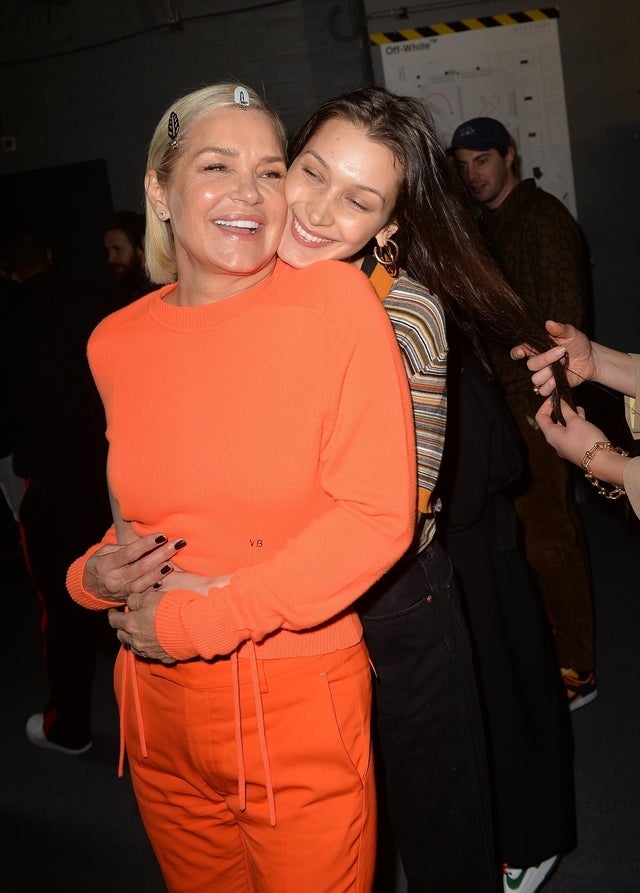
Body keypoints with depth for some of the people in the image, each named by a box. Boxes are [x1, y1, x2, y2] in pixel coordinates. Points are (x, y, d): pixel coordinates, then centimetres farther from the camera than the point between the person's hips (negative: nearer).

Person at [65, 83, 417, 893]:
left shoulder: (335, 300, -12)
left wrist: (207, 615, -18)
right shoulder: (116, 342, 2)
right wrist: (95, 573, -4)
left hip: (299, 703, -4)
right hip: (158, 708, 5)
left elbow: (378, 515, -17)